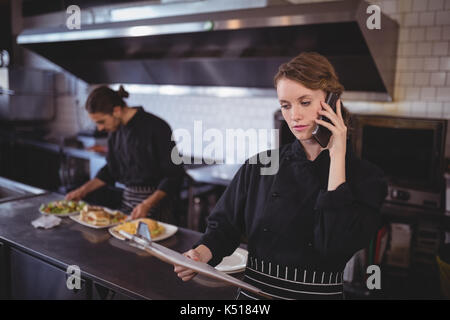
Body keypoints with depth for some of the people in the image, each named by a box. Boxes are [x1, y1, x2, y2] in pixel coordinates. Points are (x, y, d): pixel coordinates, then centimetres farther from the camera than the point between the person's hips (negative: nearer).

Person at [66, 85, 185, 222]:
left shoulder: (156, 128, -19)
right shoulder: (116, 130, 3)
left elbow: (174, 175, -18)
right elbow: (111, 170, 16)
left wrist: (148, 204, -24)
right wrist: (83, 190, 10)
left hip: (155, 202, -6)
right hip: (127, 200, 6)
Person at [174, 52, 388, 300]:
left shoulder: (366, 178, -5)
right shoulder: (260, 166, 1)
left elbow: (338, 245, -19)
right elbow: (224, 224, 6)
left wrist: (337, 158, -16)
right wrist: (202, 253, -15)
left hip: (319, 293, -1)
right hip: (254, 290, 2)